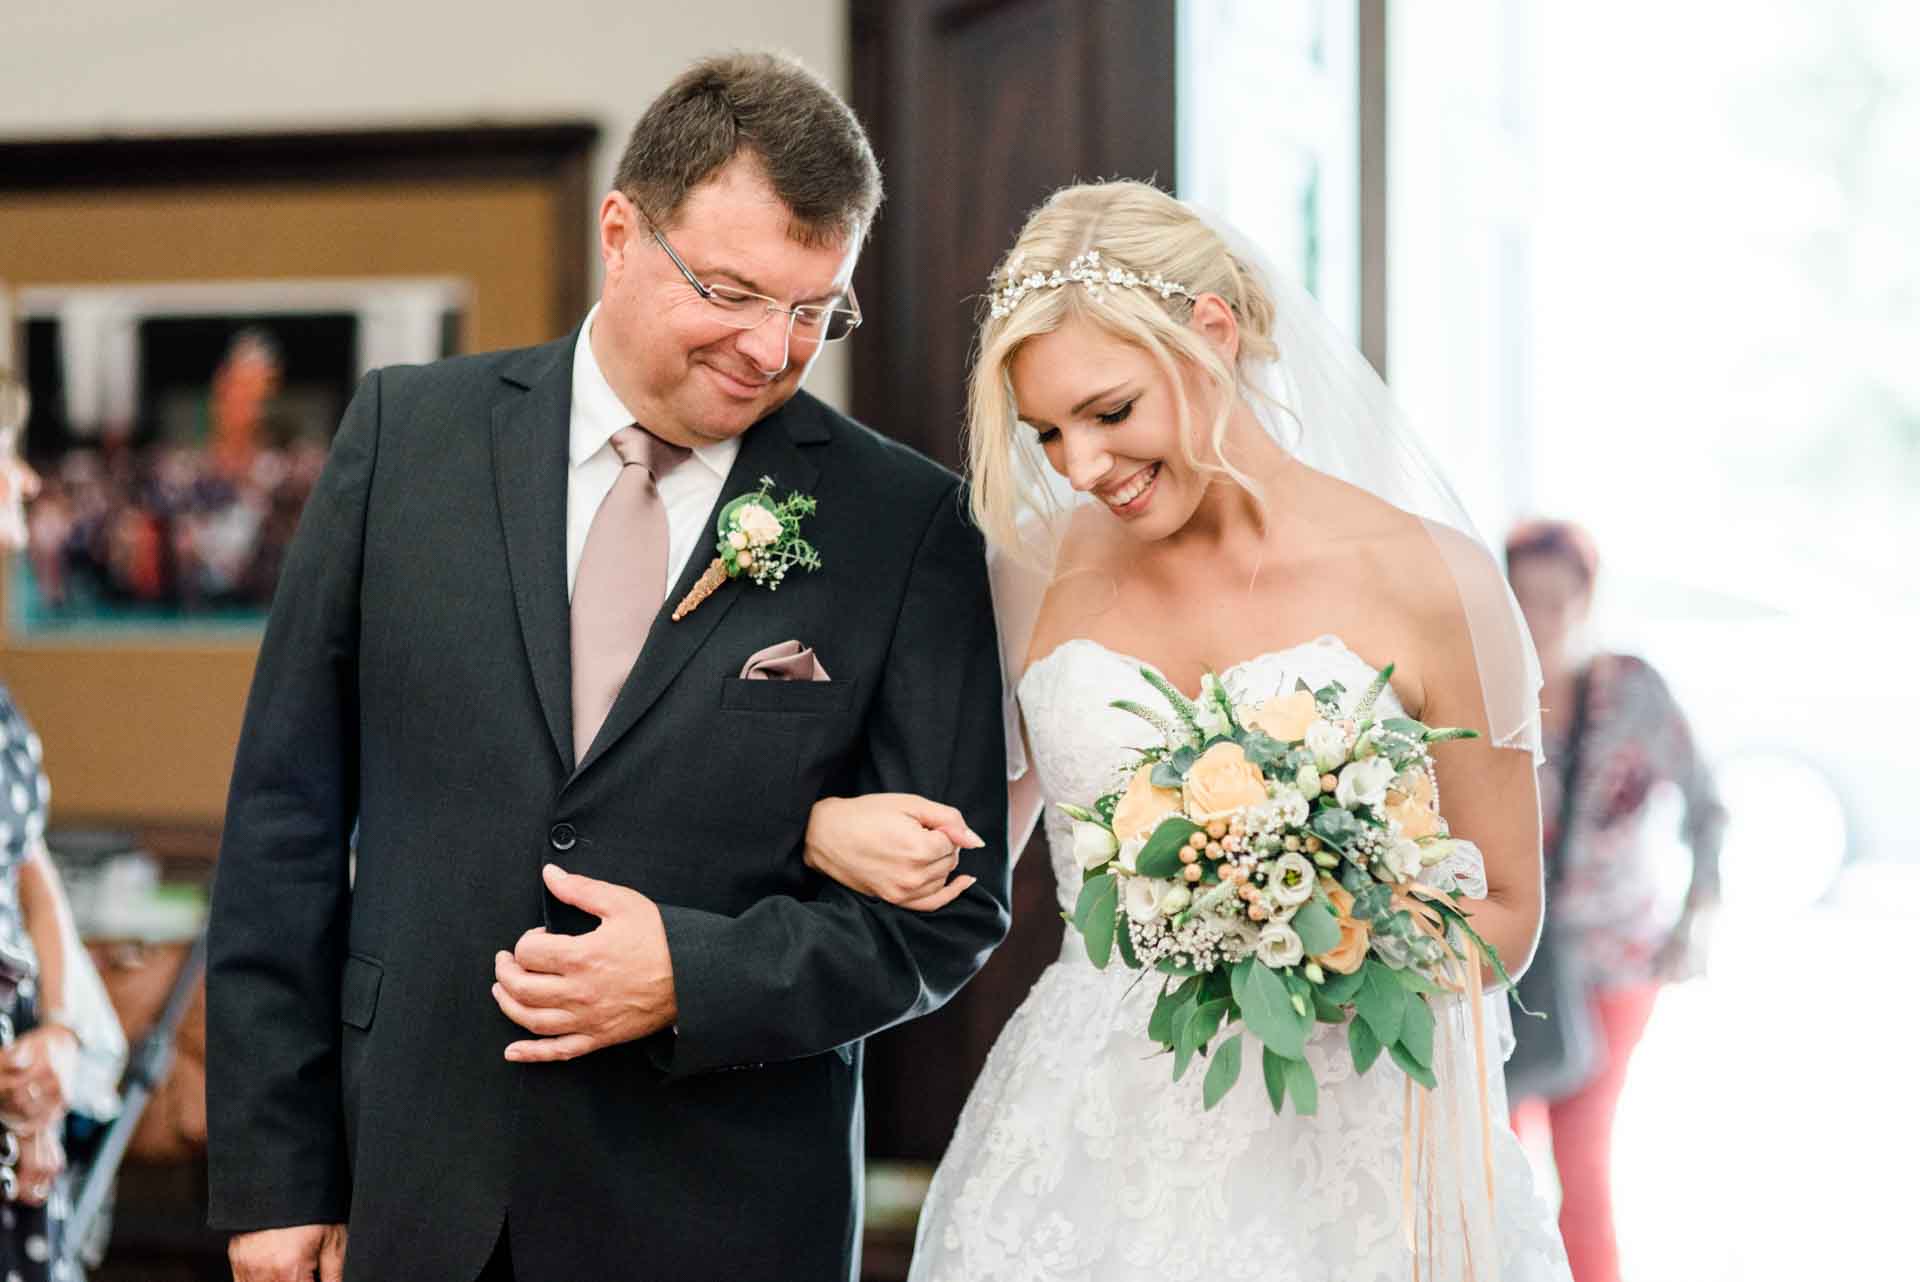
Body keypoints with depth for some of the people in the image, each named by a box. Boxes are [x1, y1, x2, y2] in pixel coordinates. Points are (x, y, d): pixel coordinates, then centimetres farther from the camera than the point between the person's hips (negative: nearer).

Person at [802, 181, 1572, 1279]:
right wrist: (830, 827, -9)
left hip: (1339, 1156, -3)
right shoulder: (1036, 574, 4)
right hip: (1088, 1151, 3)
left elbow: (1504, 912, 2)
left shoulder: (1428, 581, -6)